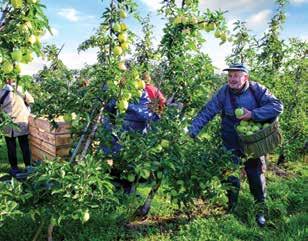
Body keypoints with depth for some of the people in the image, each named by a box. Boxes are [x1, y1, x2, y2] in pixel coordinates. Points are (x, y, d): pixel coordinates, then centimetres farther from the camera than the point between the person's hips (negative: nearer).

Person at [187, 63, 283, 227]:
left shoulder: (257, 90, -13)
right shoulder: (224, 92, -12)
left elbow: (278, 106, -18)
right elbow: (207, 112, -15)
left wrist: (253, 114, -28)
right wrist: (192, 131, -24)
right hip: (231, 144, 0)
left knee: (256, 175, 9)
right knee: (231, 176, 6)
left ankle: (260, 210, 27)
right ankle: (231, 207, 27)